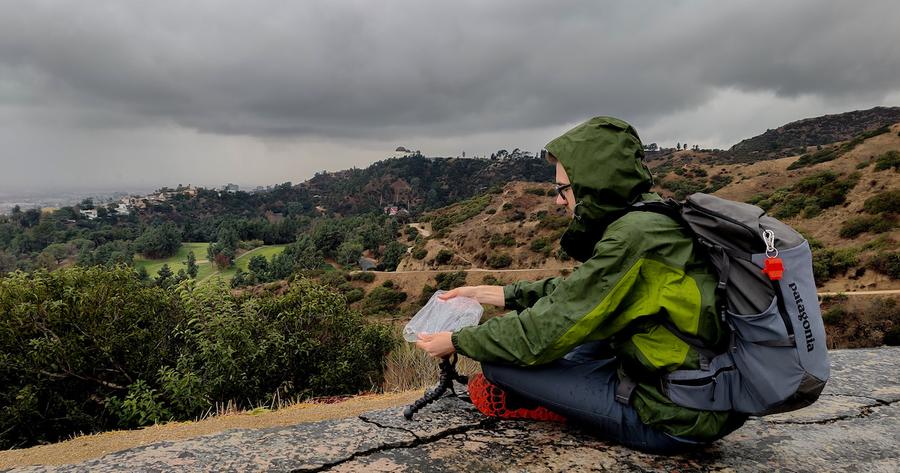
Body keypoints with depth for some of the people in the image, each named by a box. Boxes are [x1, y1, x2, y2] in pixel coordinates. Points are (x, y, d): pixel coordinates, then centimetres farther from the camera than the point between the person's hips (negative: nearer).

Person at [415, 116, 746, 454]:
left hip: (676, 420, -9)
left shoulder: (632, 239, -24)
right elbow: (573, 293, 13)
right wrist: (487, 293, 12)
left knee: (499, 362, -12)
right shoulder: (654, 217, 4)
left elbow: (541, 335, -21)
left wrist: (456, 341, -6)